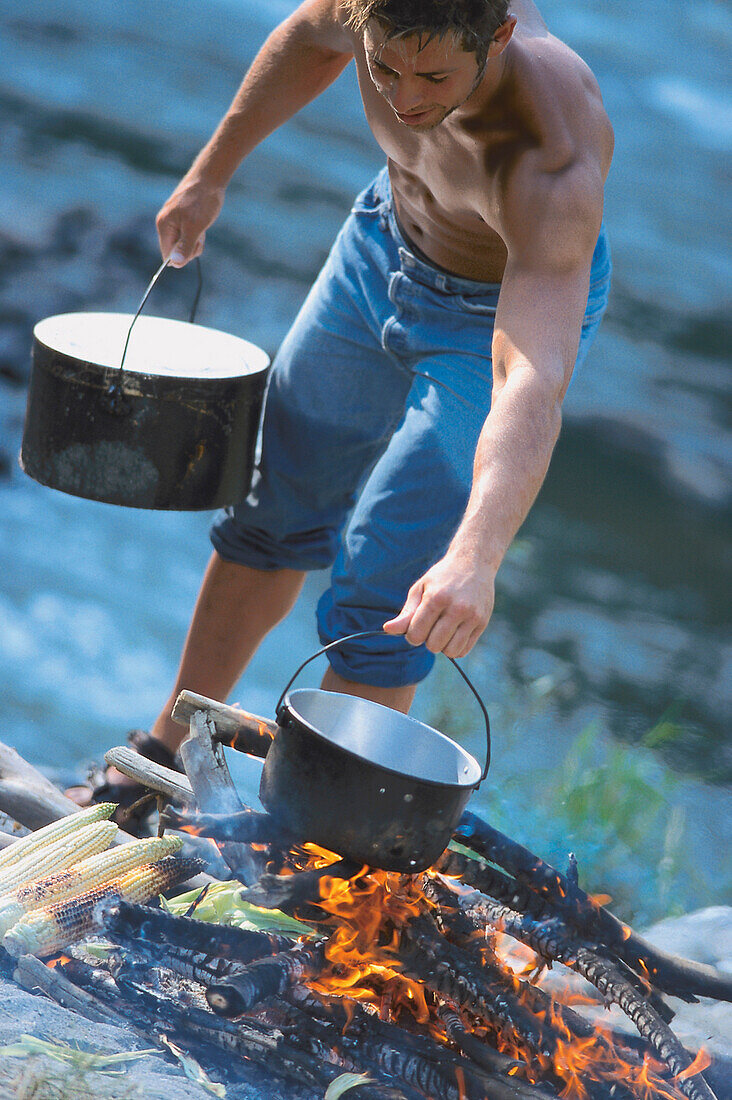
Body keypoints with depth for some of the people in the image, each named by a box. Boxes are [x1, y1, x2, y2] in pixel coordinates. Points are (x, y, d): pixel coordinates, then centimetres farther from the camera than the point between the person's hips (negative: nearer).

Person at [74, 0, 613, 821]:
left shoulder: (555, 166, -45)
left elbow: (532, 386, -55)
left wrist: (473, 557, -69)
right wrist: (211, 172, 7)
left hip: (516, 302, -6)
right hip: (390, 234, 6)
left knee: (376, 602, -9)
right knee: (276, 513, 19)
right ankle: (169, 753, 36)